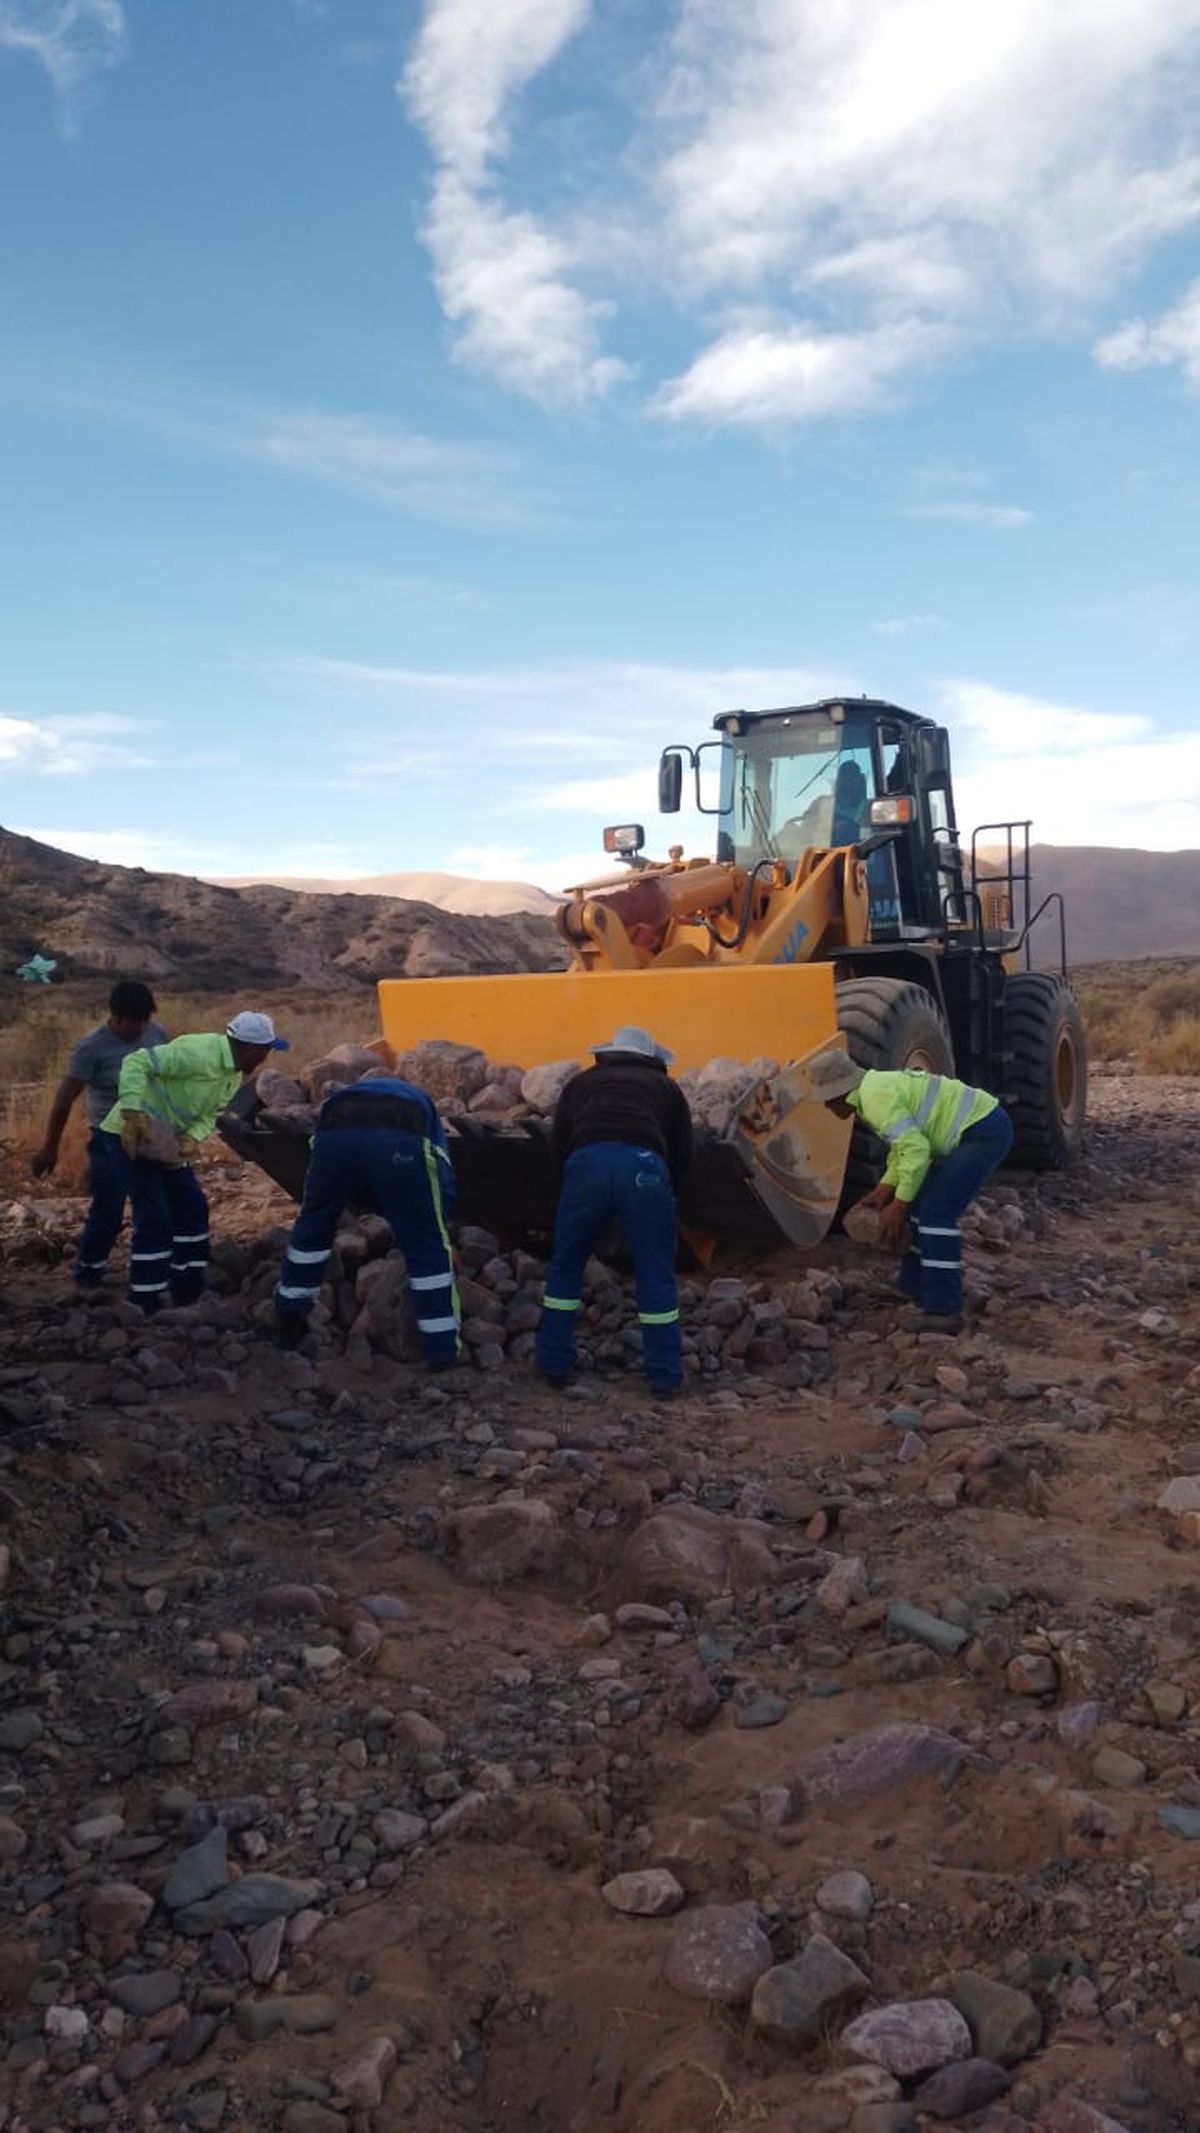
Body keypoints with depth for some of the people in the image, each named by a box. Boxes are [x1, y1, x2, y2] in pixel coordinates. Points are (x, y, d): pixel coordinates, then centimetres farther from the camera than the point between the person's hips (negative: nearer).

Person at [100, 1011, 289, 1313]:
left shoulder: (235, 1073, 3)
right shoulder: (199, 1054, -28)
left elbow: (209, 1114, 4)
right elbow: (137, 1063, -30)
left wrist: (193, 1139, -17)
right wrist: (132, 1115, -36)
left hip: (166, 1141, 10)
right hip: (131, 1136, -10)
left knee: (192, 1209, 14)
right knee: (154, 1219, -12)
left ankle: (188, 1293, 26)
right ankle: (144, 1306, -4)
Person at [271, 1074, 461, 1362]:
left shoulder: (343, 1095, 48)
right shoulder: (420, 1102, 43)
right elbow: (443, 1176, 39)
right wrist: (439, 1228, 51)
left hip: (336, 1132, 2)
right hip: (400, 1137, -2)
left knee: (312, 1227, 29)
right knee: (427, 1247, 13)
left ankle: (289, 1321, 43)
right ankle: (443, 1349, 18)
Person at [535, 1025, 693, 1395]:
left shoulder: (582, 1082, 30)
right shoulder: (665, 1087, 30)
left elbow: (558, 1144, 21)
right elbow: (683, 1153, 25)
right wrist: (666, 1192, 40)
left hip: (587, 1162, 1)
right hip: (645, 1167, 0)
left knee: (565, 1269, 18)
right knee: (656, 1278, 11)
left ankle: (553, 1364, 23)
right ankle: (665, 1376, 15)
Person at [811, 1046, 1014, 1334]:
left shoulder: (876, 1097, -19)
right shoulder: (877, 1088, 14)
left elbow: (916, 1150, -26)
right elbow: (905, 1144, 22)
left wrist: (898, 1206, -18)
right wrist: (884, 1189, 12)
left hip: (984, 1132, -11)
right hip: (978, 1129, 11)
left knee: (936, 1212, -14)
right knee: (922, 1203, 17)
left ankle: (943, 1311, -10)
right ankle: (913, 1286, 30)